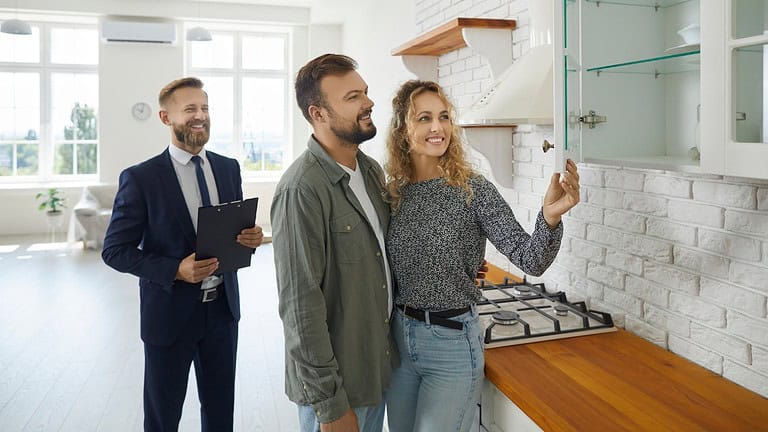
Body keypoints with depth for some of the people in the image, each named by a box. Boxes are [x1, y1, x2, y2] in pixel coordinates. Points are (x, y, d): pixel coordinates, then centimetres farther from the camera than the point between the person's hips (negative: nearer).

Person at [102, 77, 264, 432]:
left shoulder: (229, 168, 3)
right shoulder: (140, 178, -11)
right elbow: (115, 250, -8)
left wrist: (250, 238, -11)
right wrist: (175, 270, -22)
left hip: (222, 308, 4)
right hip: (170, 313, -3)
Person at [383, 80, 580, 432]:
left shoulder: (473, 190, -13)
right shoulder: (393, 192, -2)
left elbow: (531, 261, -21)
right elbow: (389, 271, 8)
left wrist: (550, 216, -39)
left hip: (452, 342, -4)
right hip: (398, 336, 4)